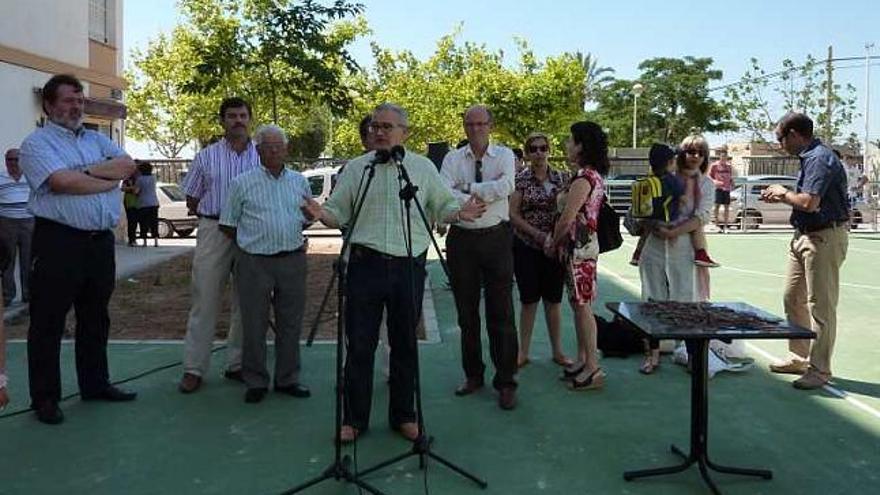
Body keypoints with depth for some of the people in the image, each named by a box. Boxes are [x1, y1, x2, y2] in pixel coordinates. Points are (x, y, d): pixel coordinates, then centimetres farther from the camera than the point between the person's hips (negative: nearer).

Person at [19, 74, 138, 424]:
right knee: (48, 323, 4)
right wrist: (111, 179, -7)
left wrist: (86, 171, -11)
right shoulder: (37, 143, -2)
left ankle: (96, 384, 29)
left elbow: (128, 165, 1)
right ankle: (45, 398, 15)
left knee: (96, 319, 16)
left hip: (101, 240, 6)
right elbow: (62, 182, -18)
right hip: (59, 241, -6)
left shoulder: (97, 140, 16)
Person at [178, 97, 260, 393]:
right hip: (214, 232, -1)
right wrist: (216, 217, 4)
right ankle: (194, 368, 7)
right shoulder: (206, 157, 7)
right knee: (205, 300, 0)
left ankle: (237, 364, 19)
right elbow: (191, 200, 11)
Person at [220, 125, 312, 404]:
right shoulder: (243, 183, 0)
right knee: (254, 326, 3)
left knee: (291, 324, 10)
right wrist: (250, 243, 6)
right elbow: (227, 225, 5)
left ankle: (287, 379, 23)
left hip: (293, 261, 3)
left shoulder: (299, 181, 10)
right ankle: (255, 382, 17)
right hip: (255, 263, -3)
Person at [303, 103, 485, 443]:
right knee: (360, 344, 3)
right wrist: (321, 214, -15)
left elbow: (442, 207, 12)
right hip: (365, 264, 0)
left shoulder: (423, 168, 9)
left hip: (409, 266, 1)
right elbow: (339, 213, 7)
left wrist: (460, 213, -9)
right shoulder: (355, 168, 7)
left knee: (405, 344, 10)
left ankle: (403, 416, 24)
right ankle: (354, 418, 17)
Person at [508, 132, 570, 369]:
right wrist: (538, 234, -16)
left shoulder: (559, 178, 5)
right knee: (529, 300, 4)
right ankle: (523, 352, 17)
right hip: (527, 247, -2)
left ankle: (557, 351, 21)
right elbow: (513, 214, -7)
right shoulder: (521, 179, -4)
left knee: (554, 299, 8)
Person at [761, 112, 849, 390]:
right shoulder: (809, 157, 13)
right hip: (805, 237, 11)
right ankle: (799, 358, 28)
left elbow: (809, 203, -27)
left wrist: (784, 193, -11)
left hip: (824, 238, -11)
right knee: (793, 299, 16)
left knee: (820, 305, -2)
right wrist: (780, 197, 8)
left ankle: (819, 370, 8)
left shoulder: (819, 159, -18)